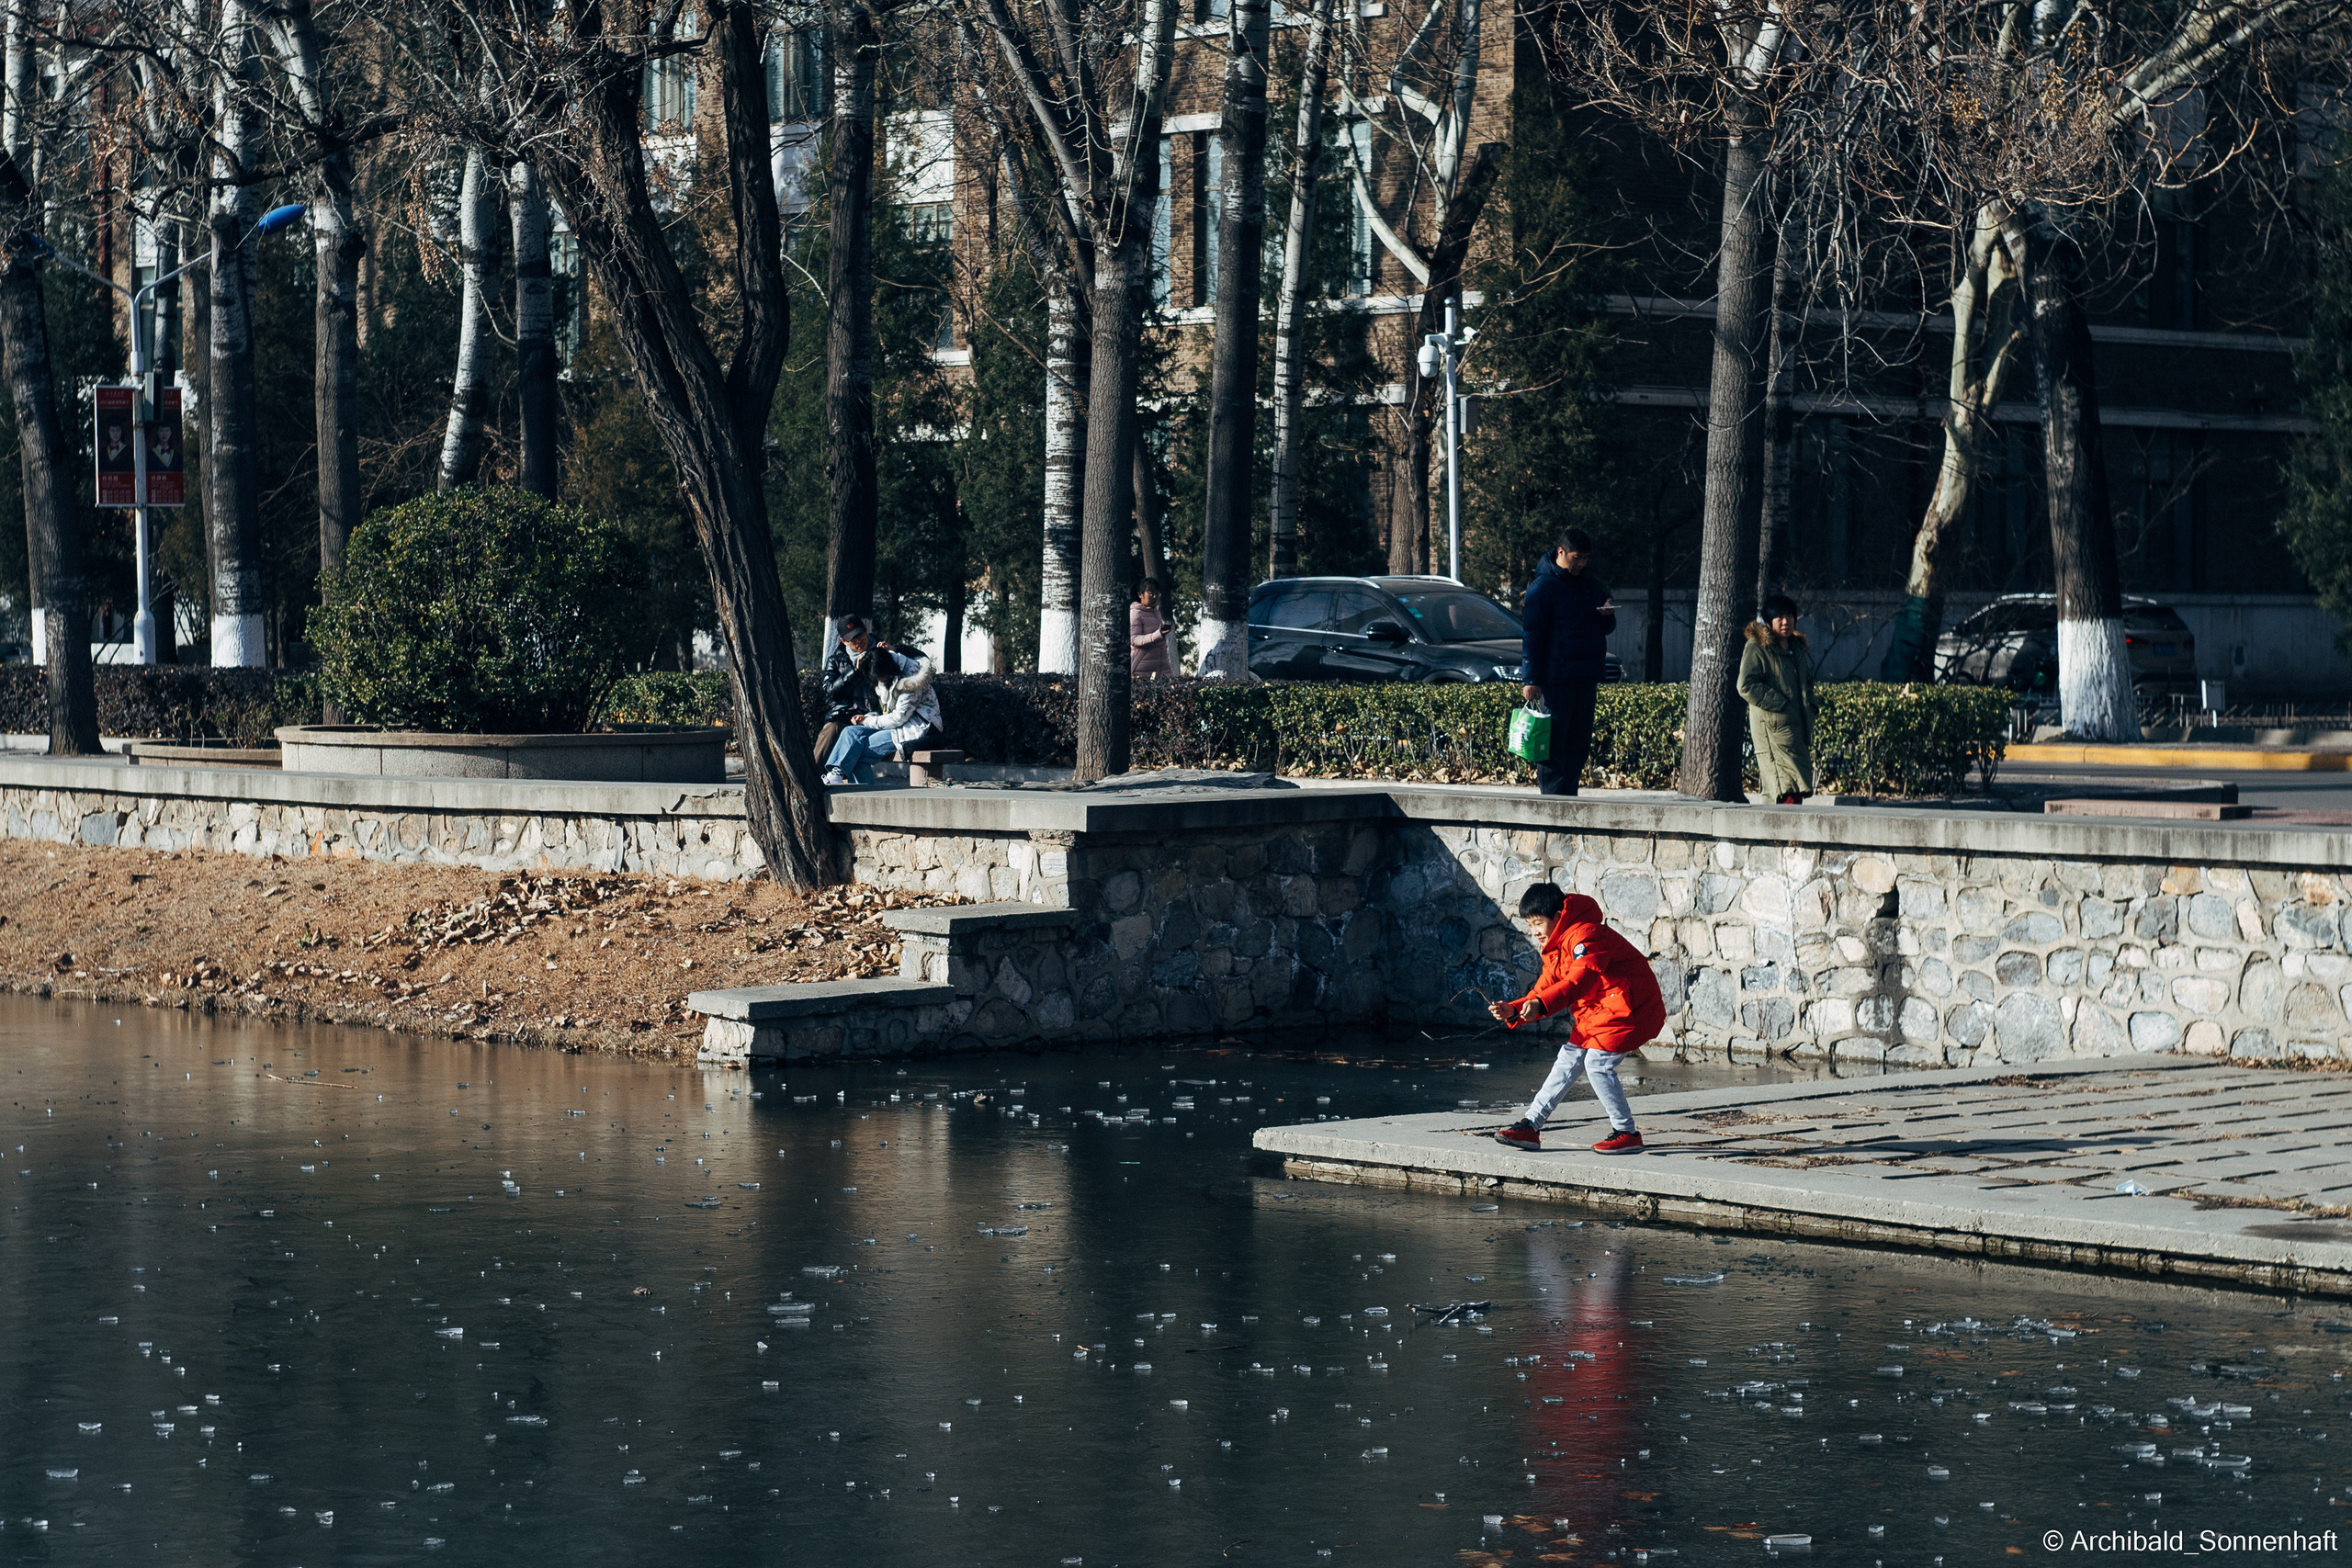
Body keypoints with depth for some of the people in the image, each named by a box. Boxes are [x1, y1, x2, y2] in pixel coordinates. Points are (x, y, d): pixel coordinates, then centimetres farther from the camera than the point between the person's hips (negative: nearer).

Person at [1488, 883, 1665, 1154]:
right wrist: (1513, 1011, -8)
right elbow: (1543, 993, 11)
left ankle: (1627, 1133, -3)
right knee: (1569, 1059, 7)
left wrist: (1540, 1004, -46)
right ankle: (1530, 1127, 9)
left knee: (1597, 1063, -16)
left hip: (1632, 1007, -10)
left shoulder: (1585, 935, -21)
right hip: (1596, 1011, 10)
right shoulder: (1555, 950, 12)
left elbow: (1581, 980, -36)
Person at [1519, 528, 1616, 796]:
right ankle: (1551, 795, -5)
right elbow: (1531, 633, -9)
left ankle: (1567, 796, 13)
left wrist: (1607, 616, -1)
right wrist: (1531, 679, -14)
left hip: (1585, 678, 7)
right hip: (1555, 680, -7)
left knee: (1579, 744, 7)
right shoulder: (1543, 586, -6)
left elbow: (1606, 628, 24)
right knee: (1553, 743, -7)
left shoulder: (1591, 585, 16)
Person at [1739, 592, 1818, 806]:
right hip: (1773, 728, -8)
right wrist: (1780, 705, -16)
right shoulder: (1757, 648, -5)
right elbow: (1747, 686, -14)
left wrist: (1812, 703, 13)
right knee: (1790, 790, -17)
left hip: (1798, 727, 8)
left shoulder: (1796, 648, 19)